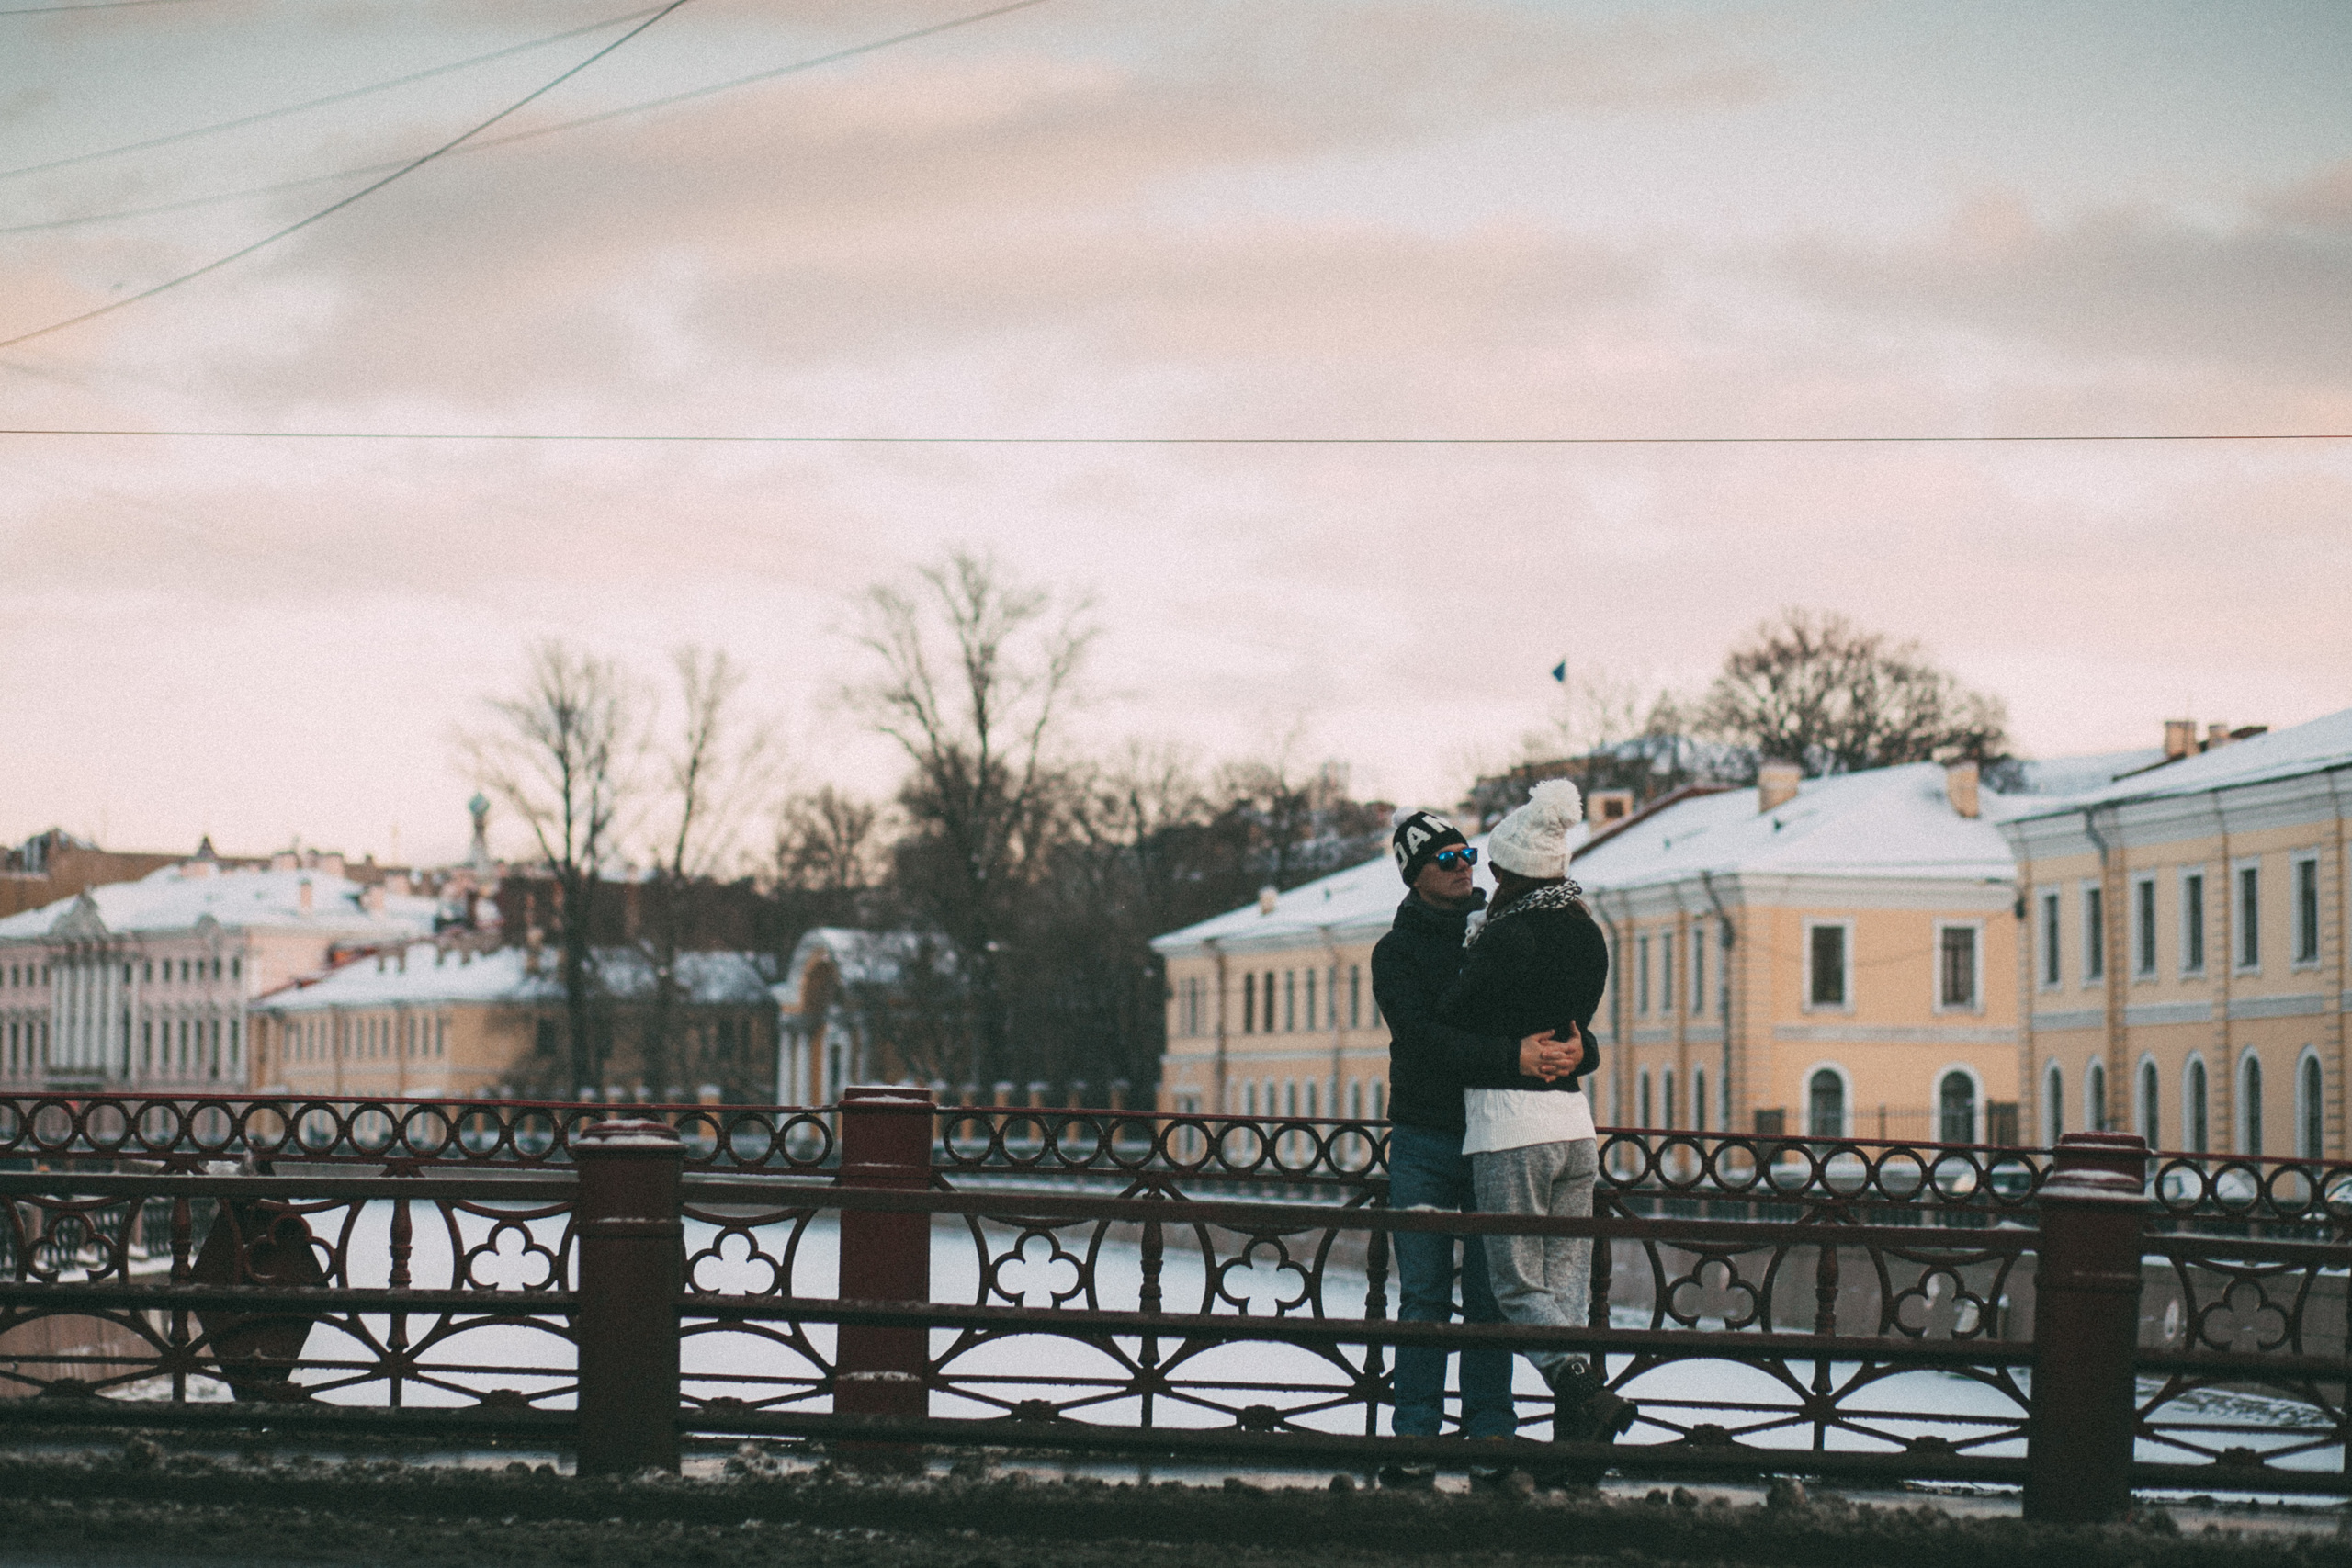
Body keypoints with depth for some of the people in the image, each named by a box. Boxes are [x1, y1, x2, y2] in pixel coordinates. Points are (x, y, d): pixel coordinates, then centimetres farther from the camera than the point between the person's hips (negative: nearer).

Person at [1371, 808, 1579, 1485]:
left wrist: (1570, 1047, -13)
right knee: (1424, 1298, -3)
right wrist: (1512, 1056, -27)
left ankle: (1490, 1436, 4)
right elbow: (1425, 1040, -15)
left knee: (1491, 1297, 1)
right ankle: (1415, 1441, -3)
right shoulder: (1397, 953, 1)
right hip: (1425, 1142, -2)